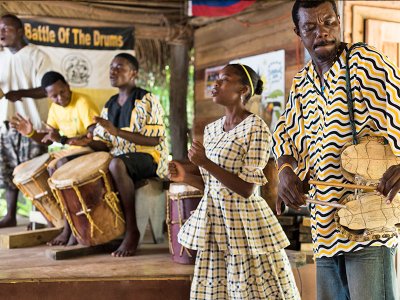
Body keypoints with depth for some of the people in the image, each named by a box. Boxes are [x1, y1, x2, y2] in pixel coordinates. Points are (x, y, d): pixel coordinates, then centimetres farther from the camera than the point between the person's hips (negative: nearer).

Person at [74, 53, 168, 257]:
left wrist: (117, 131, -23)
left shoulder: (146, 101, -7)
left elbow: (154, 140, -16)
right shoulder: (110, 106, 13)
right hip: (120, 157, 7)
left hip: (149, 158, -7)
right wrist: (88, 142, -13)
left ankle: (132, 230, -28)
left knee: (116, 164, -37)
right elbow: (104, 143, 11)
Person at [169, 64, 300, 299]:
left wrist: (206, 163, -20)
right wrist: (186, 176, -1)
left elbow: (246, 189, -16)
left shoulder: (256, 128, -12)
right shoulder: (211, 129, 11)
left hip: (244, 225, -7)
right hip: (214, 224, 7)